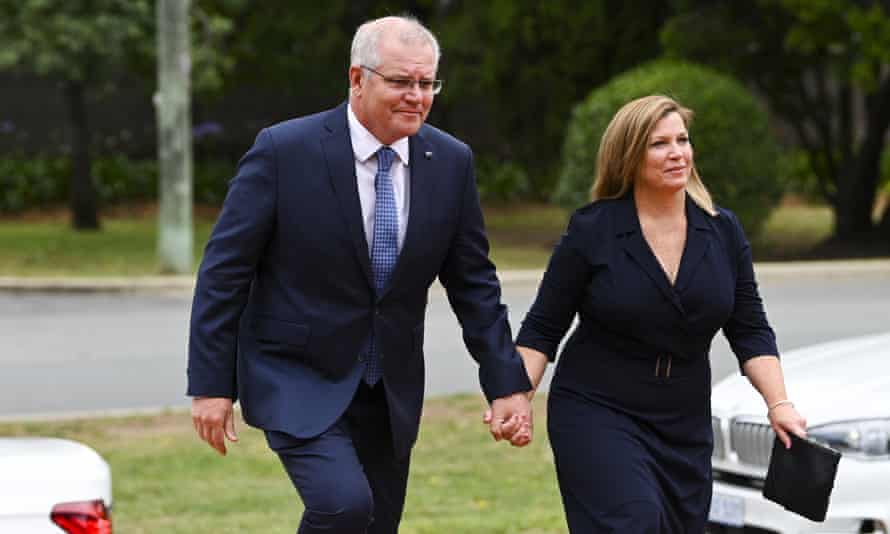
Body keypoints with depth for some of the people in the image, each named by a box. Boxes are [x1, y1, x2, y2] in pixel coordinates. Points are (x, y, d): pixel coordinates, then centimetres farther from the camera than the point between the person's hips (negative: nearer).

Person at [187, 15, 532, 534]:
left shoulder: (451, 161, -2)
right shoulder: (285, 150, -14)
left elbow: (473, 283, 6)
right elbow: (225, 272, -10)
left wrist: (508, 384, 1)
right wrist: (212, 385, -12)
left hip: (392, 388, 5)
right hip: (298, 378, -5)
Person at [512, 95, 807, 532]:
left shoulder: (723, 232, 3)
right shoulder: (591, 231, -7)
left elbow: (750, 331, 5)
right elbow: (542, 329, -2)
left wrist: (779, 404, -6)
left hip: (685, 428, 5)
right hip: (597, 416, -5)